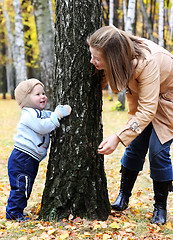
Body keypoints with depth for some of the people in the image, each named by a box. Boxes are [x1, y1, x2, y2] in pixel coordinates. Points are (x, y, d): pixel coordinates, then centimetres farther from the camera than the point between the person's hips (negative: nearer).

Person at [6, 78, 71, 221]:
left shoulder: (43, 114, 17)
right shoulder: (29, 114, -15)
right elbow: (43, 127, -24)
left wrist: (61, 112, 3)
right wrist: (57, 115, -23)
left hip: (32, 160, 10)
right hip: (22, 158, -10)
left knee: (26, 186, 17)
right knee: (21, 186, -5)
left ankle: (16, 211, 27)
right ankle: (14, 212, 5)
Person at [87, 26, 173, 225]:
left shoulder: (148, 62, -42)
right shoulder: (116, 57, -21)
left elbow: (147, 110, -40)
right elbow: (100, 81, -1)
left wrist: (118, 138, -46)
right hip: (142, 97, 6)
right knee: (135, 146, 3)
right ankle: (123, 197, 17)